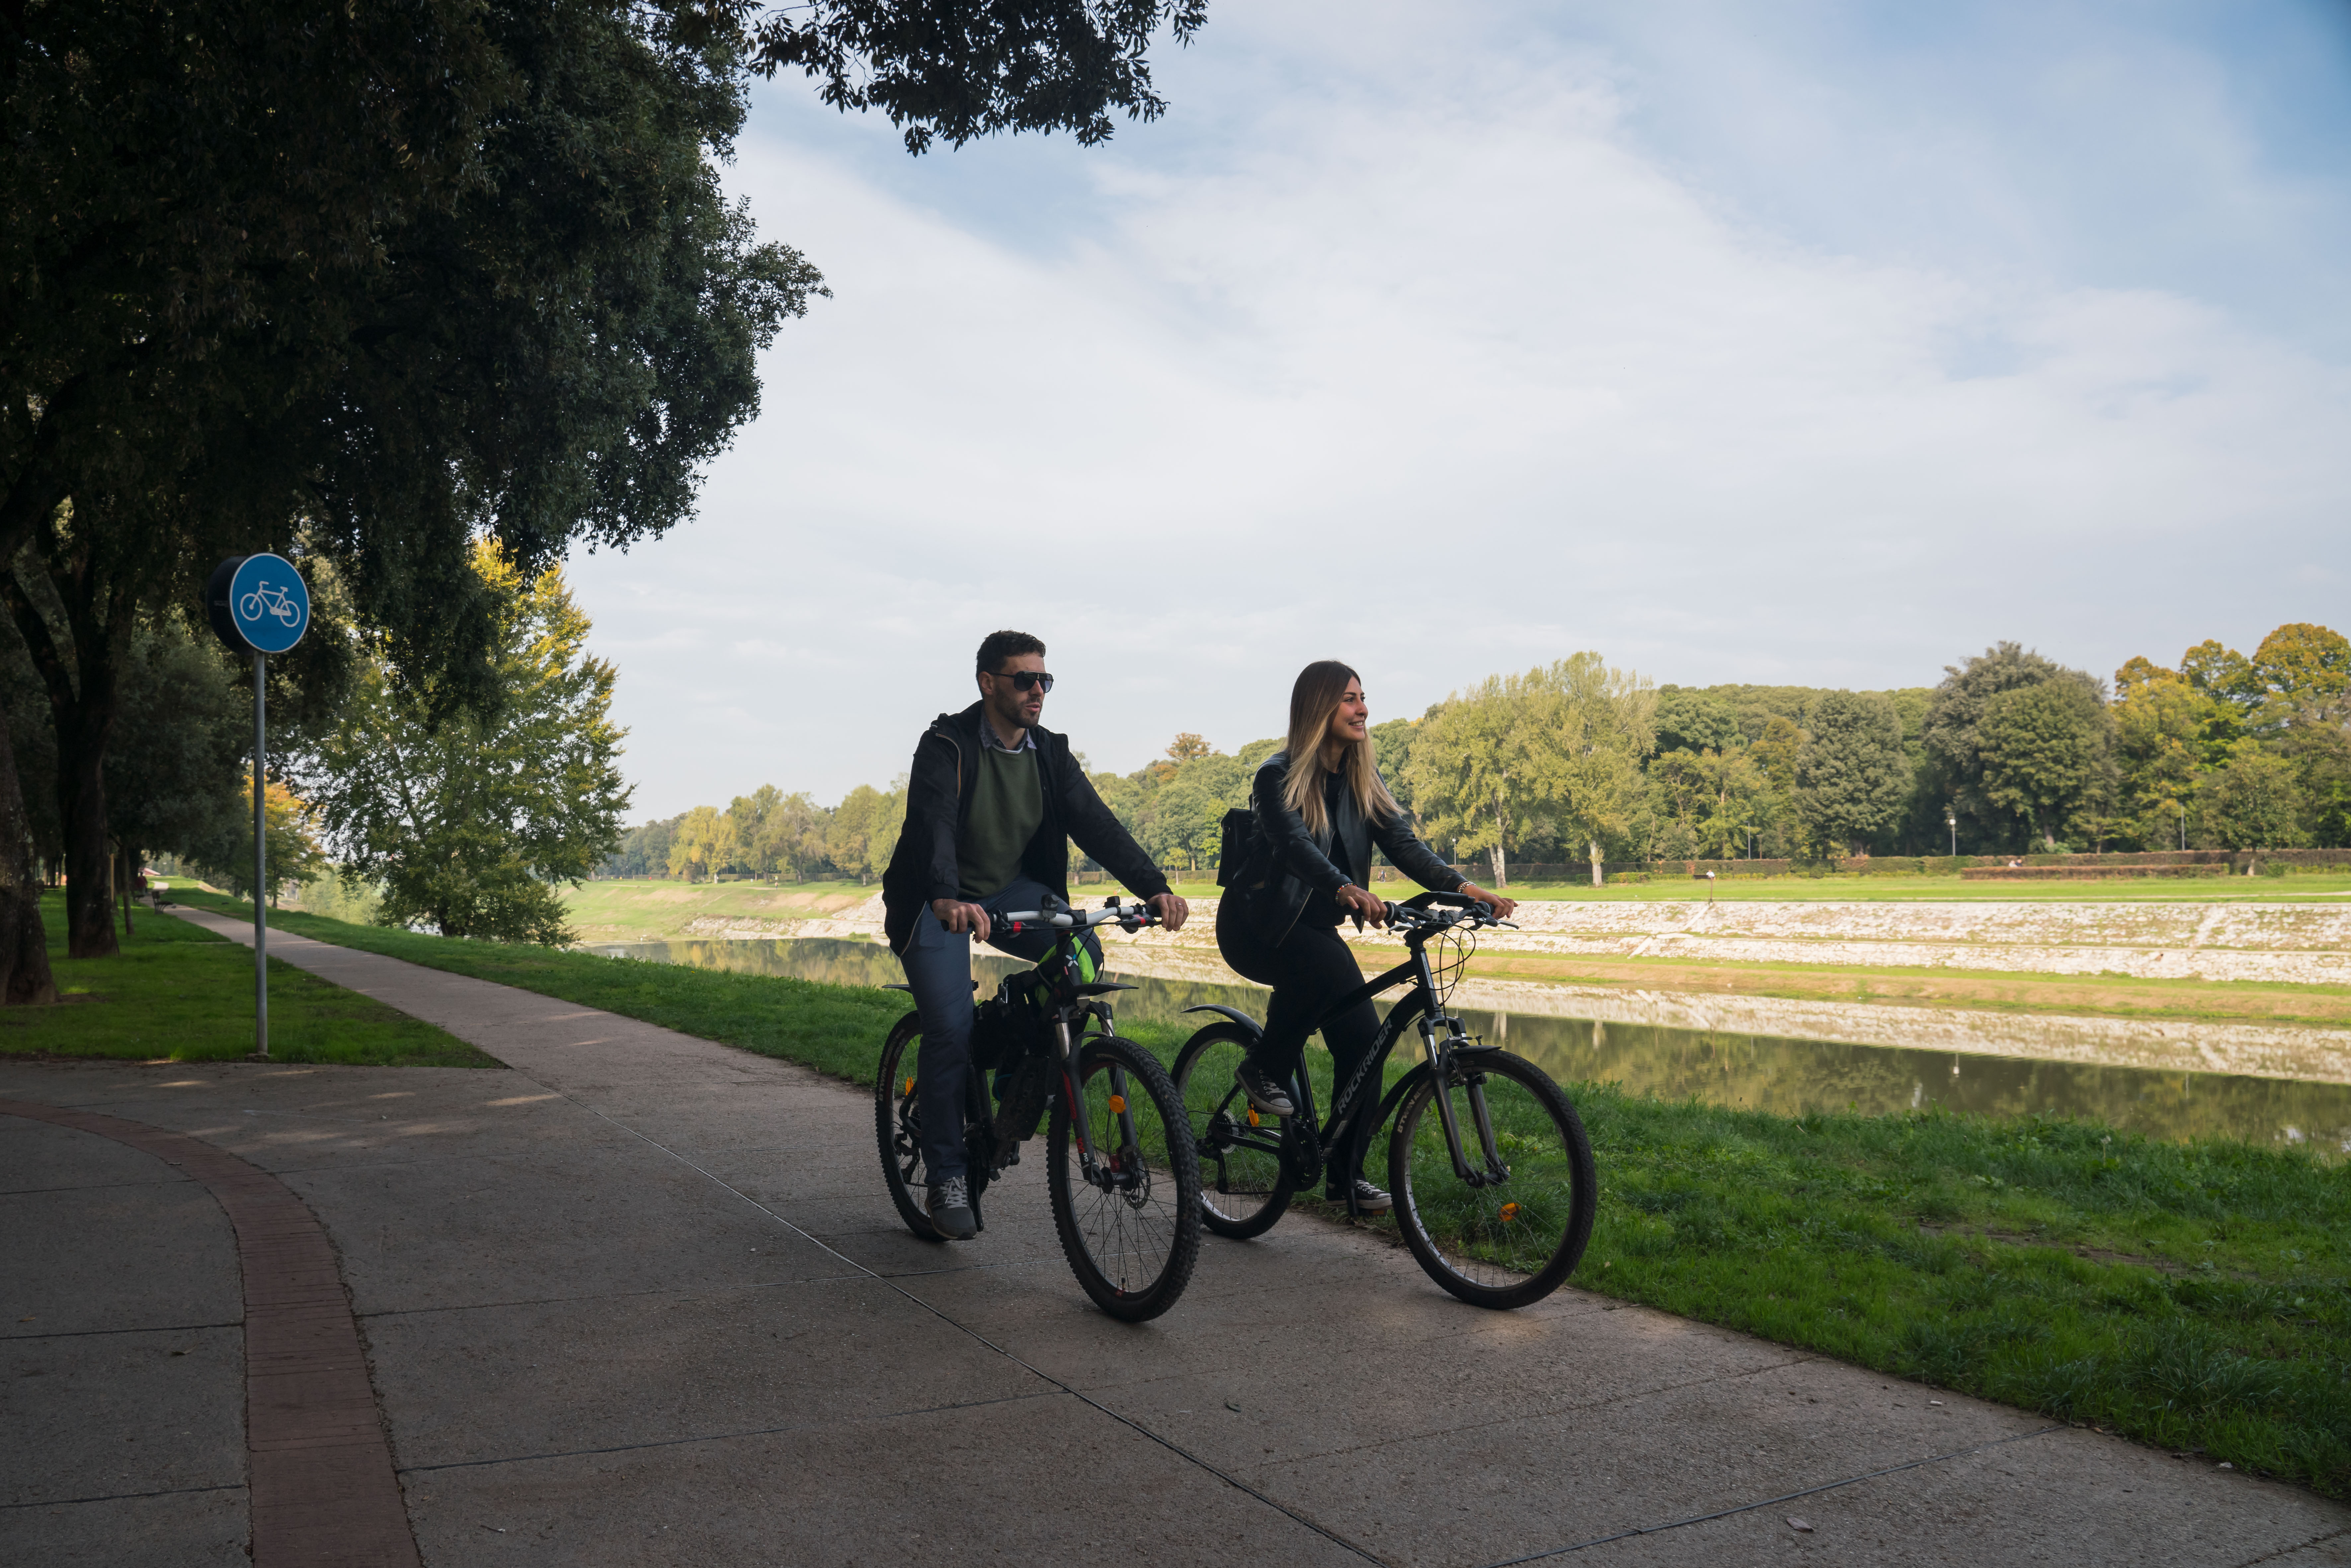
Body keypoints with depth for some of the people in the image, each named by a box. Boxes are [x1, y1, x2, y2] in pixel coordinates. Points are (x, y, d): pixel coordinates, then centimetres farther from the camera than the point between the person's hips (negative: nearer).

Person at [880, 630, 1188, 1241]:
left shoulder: (1050, 752, -3)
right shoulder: (946, 746, -19)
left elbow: (1096, 824, -12)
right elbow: (932, 825, -35)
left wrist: (1154, 887, -27)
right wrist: (948, 898, -54)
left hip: (1011, 890, 5)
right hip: (940, 901, -5)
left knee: (1082, 953, -21)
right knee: (951, 1028, -18)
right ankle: (945, 1178, -2)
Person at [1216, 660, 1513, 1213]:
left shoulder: (1361, 780, 4)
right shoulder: (1279, 776, -16)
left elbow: (1402, 842, -8)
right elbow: (1296, 846, -33)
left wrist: (1463, 887, -24)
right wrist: (1346, 891, -52)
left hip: (1312, 927, 6)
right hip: (1257, 924, -6)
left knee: (1362, 1035, -7)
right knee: (1323, 967, -36)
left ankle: (1346, 1175, 5)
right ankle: (1265, 1068, -13)